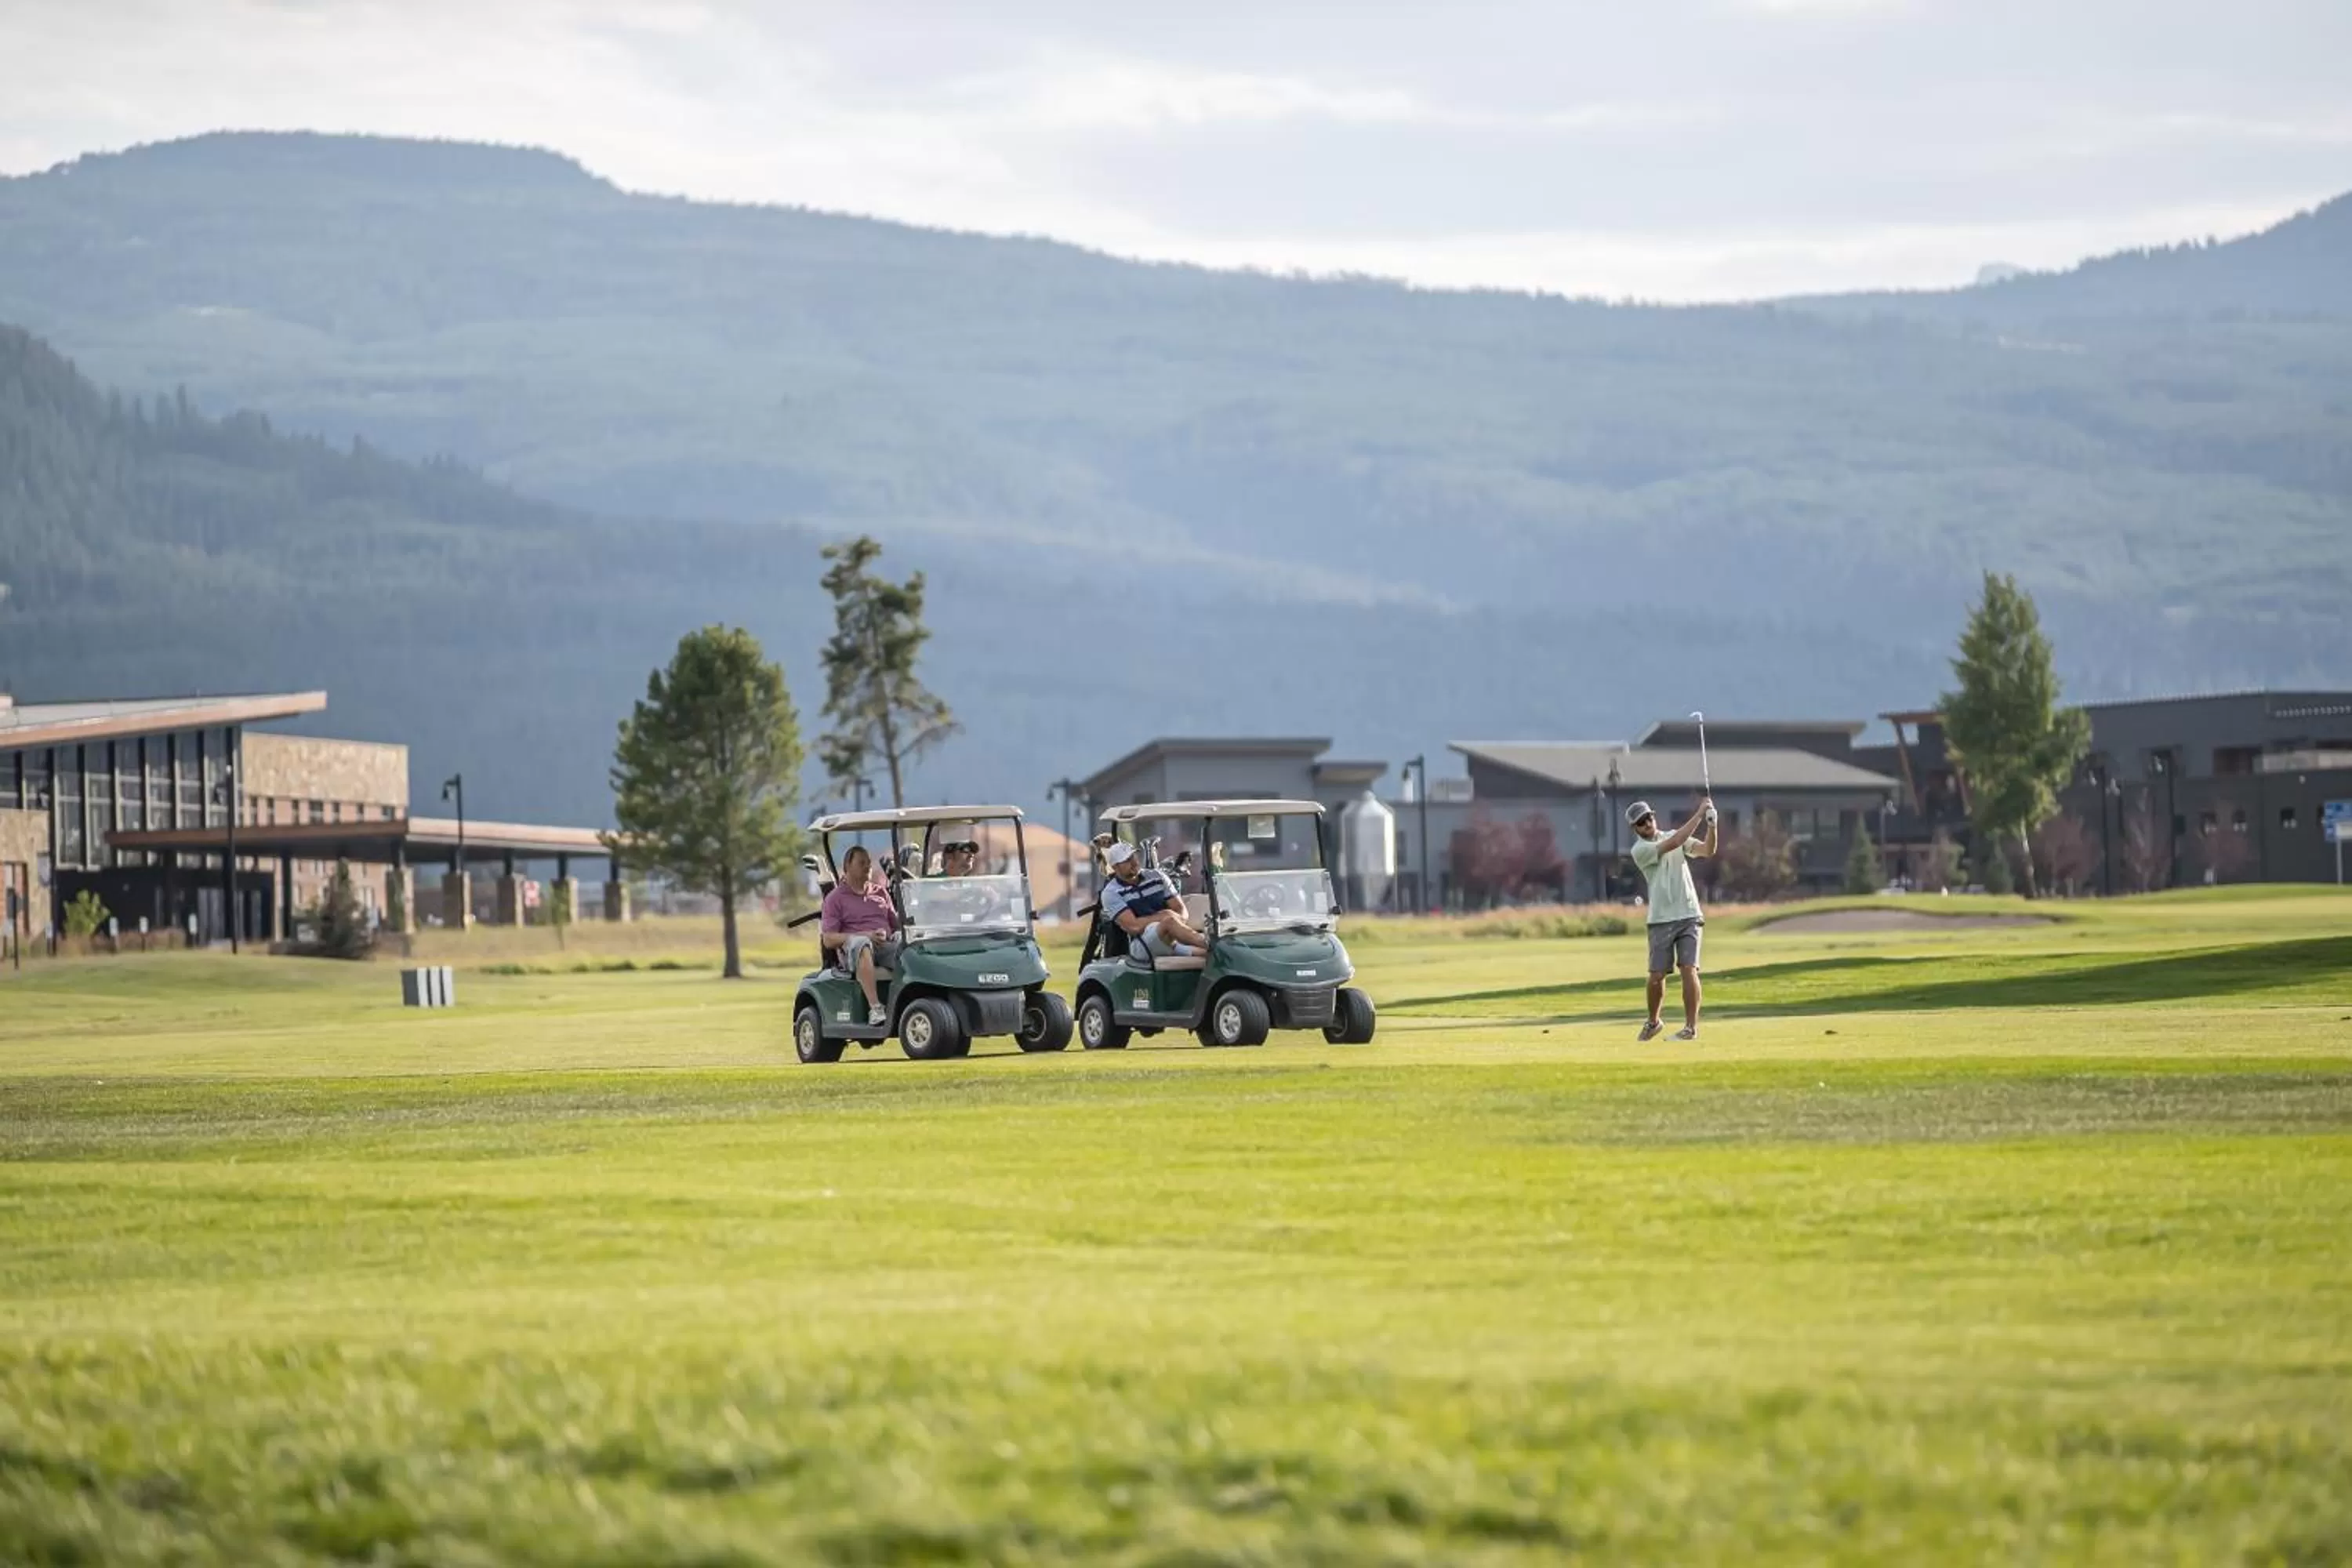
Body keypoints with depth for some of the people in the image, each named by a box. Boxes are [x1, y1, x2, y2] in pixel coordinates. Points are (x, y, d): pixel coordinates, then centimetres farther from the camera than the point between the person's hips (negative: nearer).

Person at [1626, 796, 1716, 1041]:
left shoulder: (1672, 836, 10)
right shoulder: (1639, 850, -6)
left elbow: (1708, 849, 0)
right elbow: (1674, 843, -19)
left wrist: (1711, 825, -19)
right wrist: (1700, 813, -19)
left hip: (1689, 915, 2)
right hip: (1661, 920, -2)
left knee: (1688, 969, -9)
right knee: (1657, 976, -2)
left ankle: (1691, 1026, -6)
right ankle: (1653, 1022, 22)